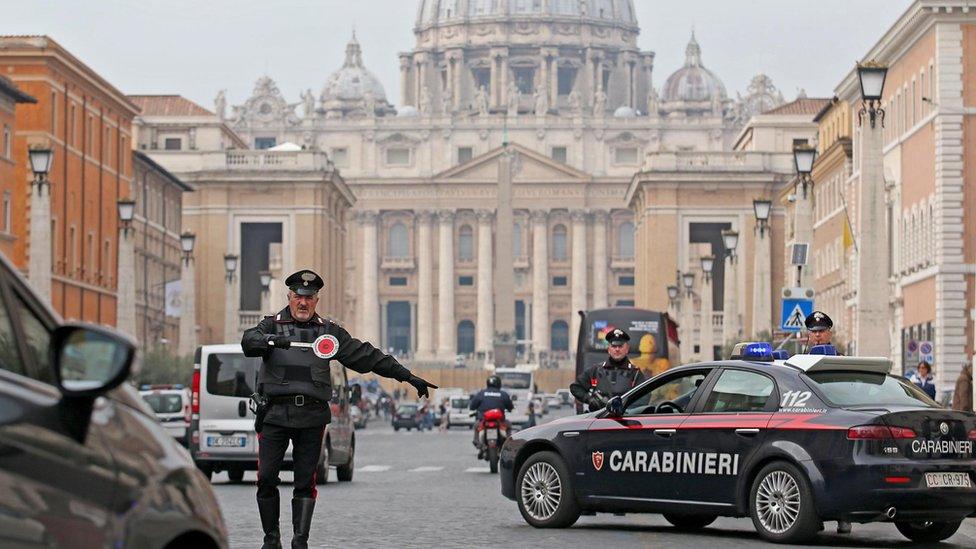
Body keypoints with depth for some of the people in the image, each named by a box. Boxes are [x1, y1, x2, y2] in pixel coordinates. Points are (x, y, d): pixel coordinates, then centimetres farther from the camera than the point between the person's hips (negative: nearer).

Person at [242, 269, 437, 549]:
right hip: (274, 413, -1)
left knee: (305, 481, 0)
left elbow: (366, 356, 12)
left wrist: (407, 377, 9)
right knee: (266, 478, -3)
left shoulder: (329, 332, 12)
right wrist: (272, 340, -34)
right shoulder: (272, 325, 8)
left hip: (312, 417, 1)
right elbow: (249, 342, -12)